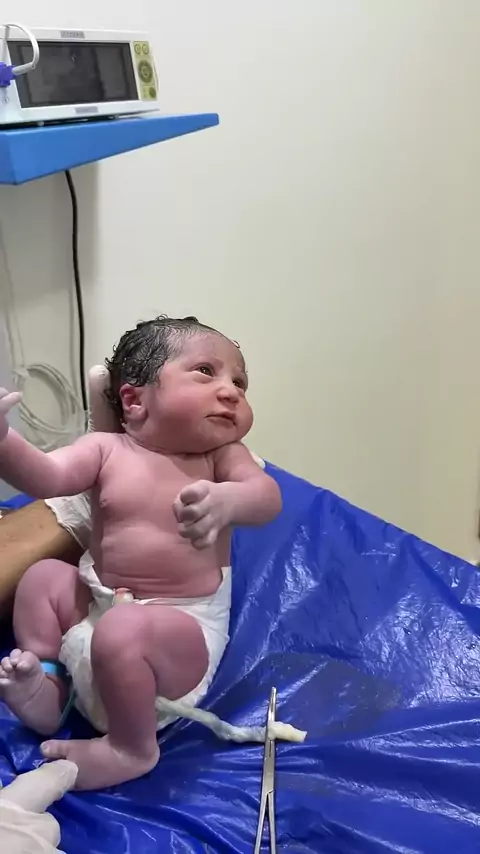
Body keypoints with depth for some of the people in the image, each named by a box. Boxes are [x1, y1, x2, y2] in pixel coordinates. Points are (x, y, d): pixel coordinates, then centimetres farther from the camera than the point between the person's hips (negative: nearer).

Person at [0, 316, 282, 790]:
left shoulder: (221, 455, -5)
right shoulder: (107, 449, -3)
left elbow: (267, 497, -23)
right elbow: (46, 476, -18)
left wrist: (226, 500, -48)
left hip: (182, 624, -5)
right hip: (97, 604, 5)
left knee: (122, 630, -31)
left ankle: (131, 747, -9)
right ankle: (46, 682, 15)